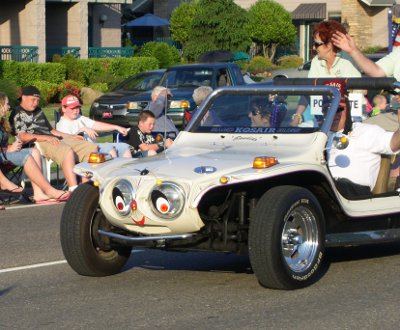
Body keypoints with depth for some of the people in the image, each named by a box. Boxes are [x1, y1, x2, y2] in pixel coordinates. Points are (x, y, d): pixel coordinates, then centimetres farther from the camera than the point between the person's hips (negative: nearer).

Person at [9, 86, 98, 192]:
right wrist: (46, 138, -20)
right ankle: (74, 190, -46)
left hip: (55, 139, 9)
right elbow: (22, 137, -11)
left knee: (91, 148, -5)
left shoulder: (38, 112, 30)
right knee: (66, 151, -39)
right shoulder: (17, 114, 3)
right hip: (38, 143, -9)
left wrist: (72, 136, 21)